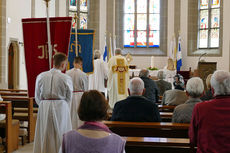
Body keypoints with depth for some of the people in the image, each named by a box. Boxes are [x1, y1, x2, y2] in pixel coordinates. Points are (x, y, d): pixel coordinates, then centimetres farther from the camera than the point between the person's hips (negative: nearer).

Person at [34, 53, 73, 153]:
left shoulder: (41, 76, -2)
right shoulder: (66, 78, -11)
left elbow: (37, 97, 5)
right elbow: (69, 98, 0)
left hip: (44, 108, 3)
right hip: (61, 108, -2)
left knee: (44, 136, 12)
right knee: (60, 136, 9)